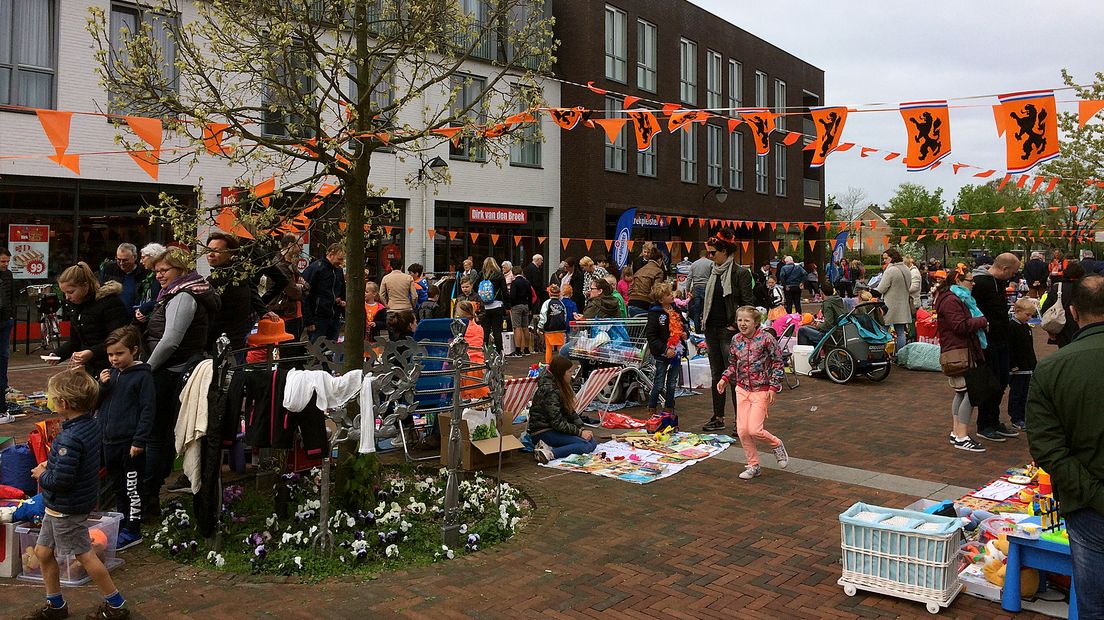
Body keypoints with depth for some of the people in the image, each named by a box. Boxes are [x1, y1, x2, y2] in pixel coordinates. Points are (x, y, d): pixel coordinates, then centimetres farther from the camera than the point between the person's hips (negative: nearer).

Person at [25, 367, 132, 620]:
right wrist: (52, 465, 3)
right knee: (43, 552, 21)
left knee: (85, 556, 4)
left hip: (66, 509, -9)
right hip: (57, 506, 9)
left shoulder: (71, 439, -30)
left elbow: (60, 481, -30)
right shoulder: (89, 423, -1)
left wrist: (42, 475, -11)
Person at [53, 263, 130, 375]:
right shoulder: (74, 304, 11)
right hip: (88, 368, 8)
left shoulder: (109, 301, -14)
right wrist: (57, 354, 1)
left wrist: (92, 353, -32)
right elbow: (75, 341, 18)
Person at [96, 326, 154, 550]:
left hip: (130, 443, -7)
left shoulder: (142, 376, -12)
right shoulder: (110, 374, 9)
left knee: (132, 487, 2)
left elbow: (147, 410, -13)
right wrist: (101, 386, -6)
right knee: (115, 486, 18)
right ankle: (121, 522, 32)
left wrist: (139, 441, -16)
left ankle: (132, 530, 12)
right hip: (109, 441, 7)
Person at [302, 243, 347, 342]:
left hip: (335, 319, 7)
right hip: (318, 318, -7)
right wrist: (308, 321, -16)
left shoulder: (339, 271, 14)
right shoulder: (315, 268, -9)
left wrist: (343, 302, 9)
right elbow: (305, 296, -12)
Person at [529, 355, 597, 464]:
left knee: (592, 440, -3)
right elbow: (557, 423, -21)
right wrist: (579, 432, -14)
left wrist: (582, 428, -2)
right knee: (588, 444, -21)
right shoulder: (549, 391, -21)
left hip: (555, 429, 10)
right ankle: (550, 453, -29)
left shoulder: (561, 386, 10)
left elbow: (571, 411, 11)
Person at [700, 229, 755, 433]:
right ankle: (718, 418, 19)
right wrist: (705, 319, 12)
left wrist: (736, 325, -13)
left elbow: (747, 303, -10)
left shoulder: (740, 273, -9)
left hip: (729, 331, -7)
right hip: (712, 329, 7)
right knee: (716, 375, 12)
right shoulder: (714, 272, 13)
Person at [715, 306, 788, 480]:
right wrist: (724, 379, 1)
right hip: (742, 389, 5)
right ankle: (753, 466, 20)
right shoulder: (736, 340, 3)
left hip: (762, 390, -5)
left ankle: (777, 445, 20)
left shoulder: (766, 338, -12)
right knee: (742, 431, 3)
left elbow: (778, 363, -8)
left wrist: (773, 387, -12)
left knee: (754, 430, -12)